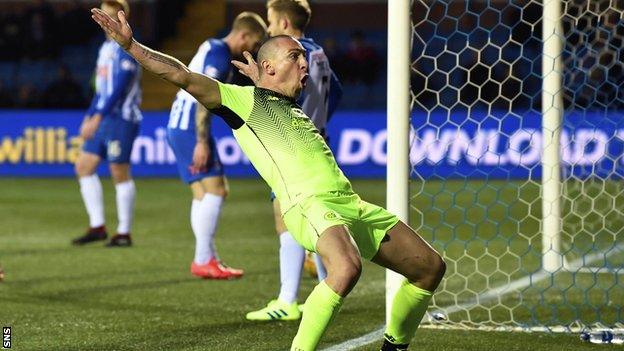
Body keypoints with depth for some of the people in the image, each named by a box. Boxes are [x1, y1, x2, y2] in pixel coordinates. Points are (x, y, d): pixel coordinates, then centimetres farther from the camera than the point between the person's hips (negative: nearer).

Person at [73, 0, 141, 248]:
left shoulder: (125, 47, -12)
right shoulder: (106, 48, 17)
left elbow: (118, 87, -20)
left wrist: (97, 118, -23)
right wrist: (89, 117, 20)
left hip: (121, 118, -9)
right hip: (104, 118, 9)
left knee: (120, 174, -5)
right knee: (84, 167, 6)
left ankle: (124, 233, 2)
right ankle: (97, 227, 9)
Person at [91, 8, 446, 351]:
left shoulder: (295, 111, 30)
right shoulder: (244, 99, 7)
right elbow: (183, 75, -1)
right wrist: (131, 45, -7)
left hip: (351, 204, 8)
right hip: (310, 204, -8)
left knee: (431, 267, 7)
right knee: (347, 268, -38)